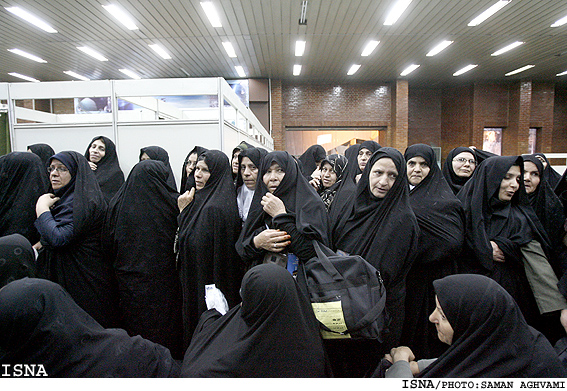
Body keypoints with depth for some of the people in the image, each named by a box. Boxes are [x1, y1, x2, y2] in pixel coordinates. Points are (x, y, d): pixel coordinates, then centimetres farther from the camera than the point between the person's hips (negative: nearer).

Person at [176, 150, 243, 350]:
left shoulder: (212, 208, -23)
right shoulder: (204, 200, 8)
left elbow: (196, 248, -22)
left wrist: (184, 211, -16)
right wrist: (186, 211, 4)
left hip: (206, 286, -10)